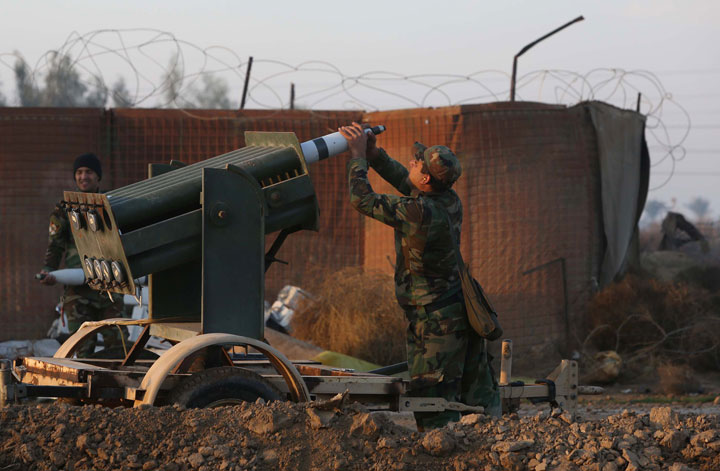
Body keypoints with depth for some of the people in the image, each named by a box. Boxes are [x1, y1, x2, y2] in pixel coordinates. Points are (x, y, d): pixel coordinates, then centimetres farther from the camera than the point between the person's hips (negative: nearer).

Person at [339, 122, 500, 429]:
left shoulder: (418, 212, -25)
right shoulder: (450, 201, 1)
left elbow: (362, 199, -16)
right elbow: (406, 183, 21)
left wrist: (358, 156, -4)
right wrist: (374, 154, 16)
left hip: (435, 320, -9)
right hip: (462, 310, 9)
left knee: (432, 401, -4)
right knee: (478, 394, 12)